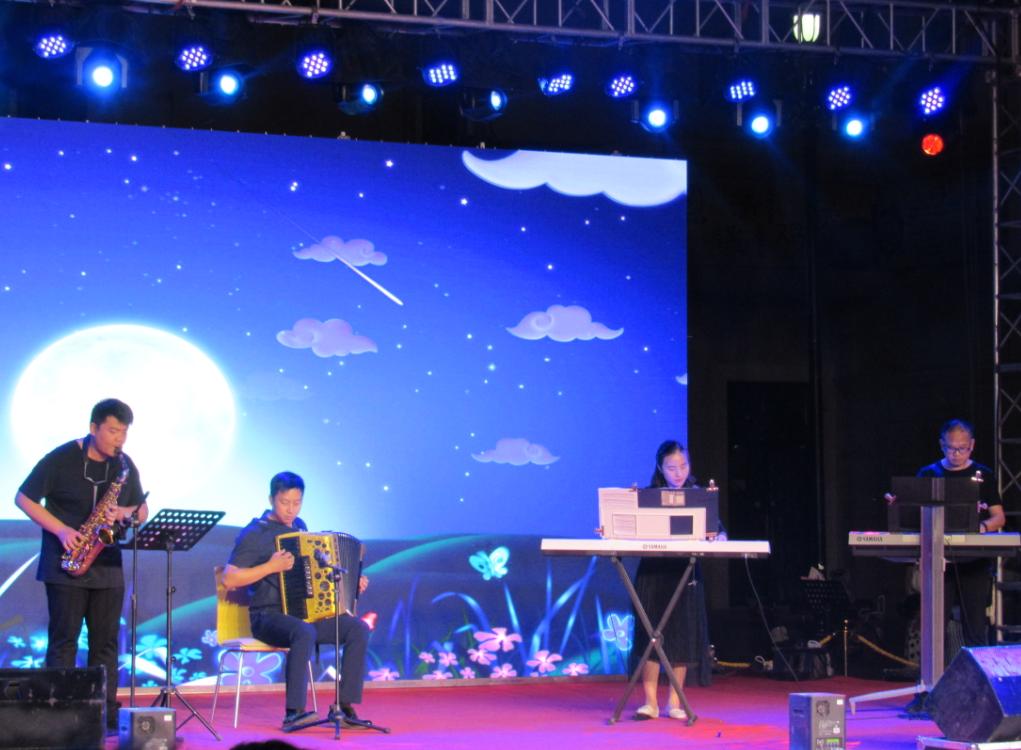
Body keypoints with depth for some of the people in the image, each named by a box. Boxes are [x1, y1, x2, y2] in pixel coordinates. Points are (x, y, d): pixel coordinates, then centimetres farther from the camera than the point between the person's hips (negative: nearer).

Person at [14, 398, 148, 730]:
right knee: (64, 640, -4)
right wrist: (60, 530, -17)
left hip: (107, 568, 4)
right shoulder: (60, 459, -7)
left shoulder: (125, 465, 6)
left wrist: (126, 513, -12)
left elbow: (142, 510, 13)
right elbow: (24, 498, -6)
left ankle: (107, 714, 8)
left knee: (106, 641, 5)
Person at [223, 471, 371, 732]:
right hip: (269, 616, -7)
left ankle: (346, 706, -14)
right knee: (304, 633, -38)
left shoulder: (299, 527, 15)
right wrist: (271, 567, -20)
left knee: (358, 629, -15)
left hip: (307, 613, 7)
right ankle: (293, 713, -38)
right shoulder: (254, 534, -6)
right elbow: (229, 579, -12)